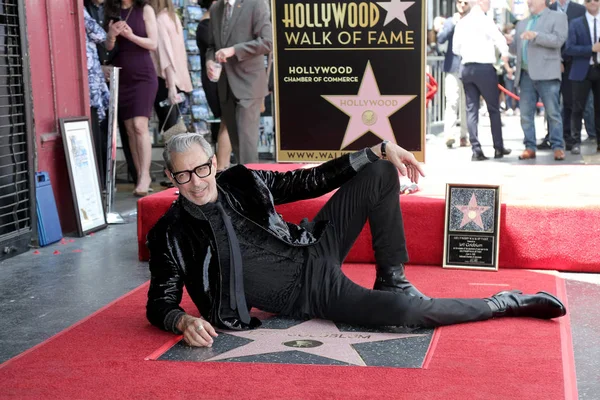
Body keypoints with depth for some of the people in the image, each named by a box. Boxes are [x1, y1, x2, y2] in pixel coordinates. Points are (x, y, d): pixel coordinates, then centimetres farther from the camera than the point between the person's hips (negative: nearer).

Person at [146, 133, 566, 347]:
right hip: (309, 296, -5)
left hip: (315, 252, 6)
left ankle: (392, 280, 4)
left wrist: (379, 150, 0)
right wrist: (184, 322, -32)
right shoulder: (171, 236, -10)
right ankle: (506, 302, -3)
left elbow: (308, 182, 6)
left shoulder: (240, 181, 0)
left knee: (382, 173, -3)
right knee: (404, 310, -28)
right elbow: (160, 303, -7)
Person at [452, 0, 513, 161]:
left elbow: (456, 49, 12)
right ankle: (498, 148, 12)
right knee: (494, 108, 7)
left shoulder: (461, 22, 8)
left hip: (466, 68, 5)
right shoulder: (485, 21, -8)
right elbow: (501, 42, -11)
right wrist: (506, 64, 0)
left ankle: (476, 150, 0)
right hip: (484, 67, -5)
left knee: (471, 109, 4)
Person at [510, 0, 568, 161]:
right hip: (526, 75, 5)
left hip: (546, 74, -5)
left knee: (553, 112, -4)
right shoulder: (522, 23, 23)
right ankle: (530, 147, 7)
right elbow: (517, 48, 23)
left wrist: (536, 36, -18)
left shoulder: (557, 17, 7)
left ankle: (558, 147, 2)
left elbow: (558, 40, -9)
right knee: (526, 114, 2)